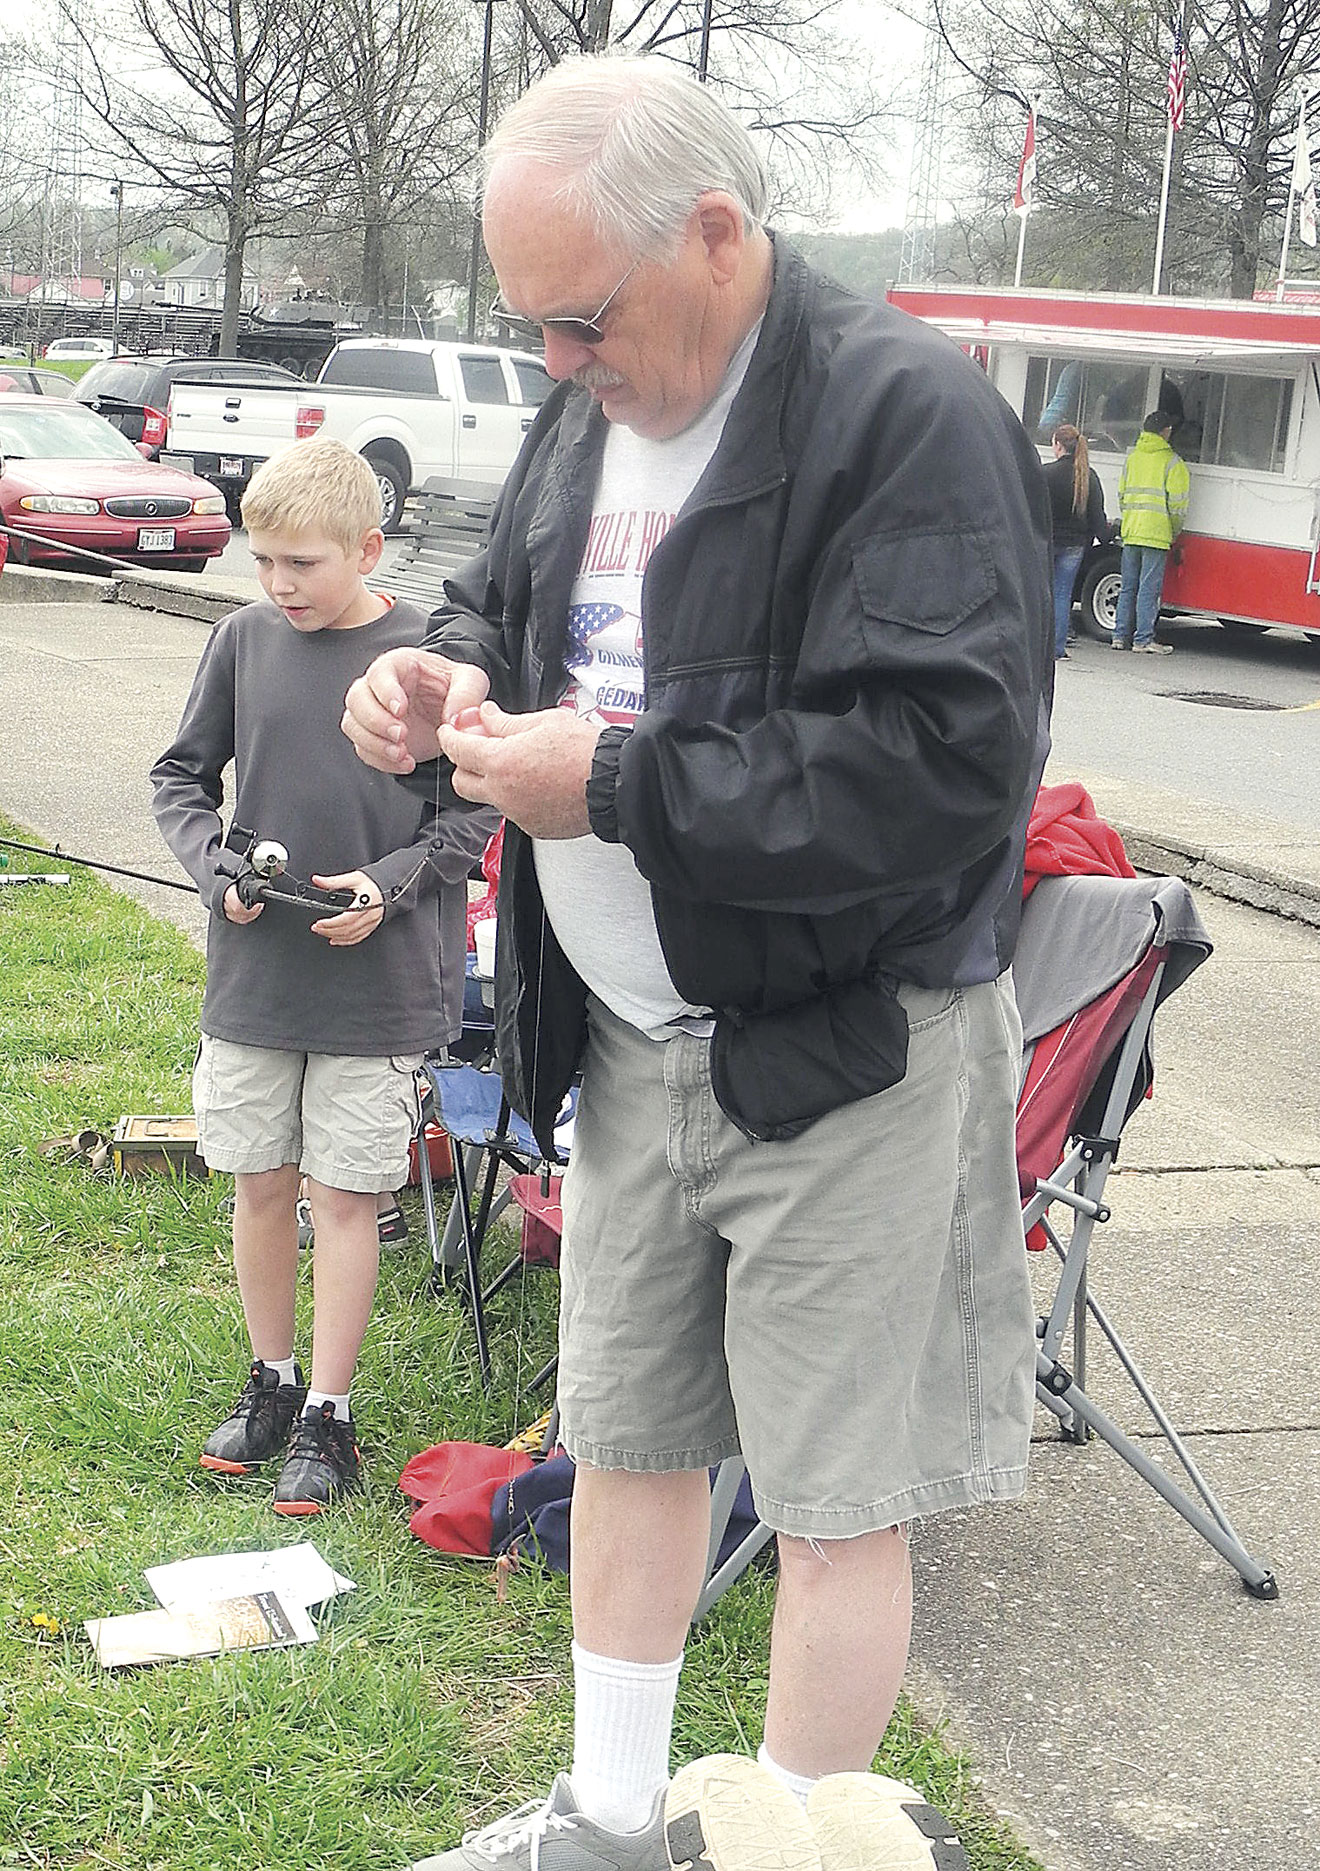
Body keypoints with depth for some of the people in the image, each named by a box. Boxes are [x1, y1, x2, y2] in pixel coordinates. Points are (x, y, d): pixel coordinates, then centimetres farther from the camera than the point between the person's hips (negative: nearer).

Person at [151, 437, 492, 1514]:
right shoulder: (246, 640, 1)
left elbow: (473, 812, -1)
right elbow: (180, 777, 10)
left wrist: (389, 883, -15)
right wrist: (220, 870, -6)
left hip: (377, 982, -3)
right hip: (251, 974, 3)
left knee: (345, 1196, 4)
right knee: (261, 1184, 13)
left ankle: (327, 1417, 16)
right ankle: (272, 1382, 31)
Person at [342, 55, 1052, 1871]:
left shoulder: (908, 412, -18)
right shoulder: (587, 417, 8)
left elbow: (947, 763, -27)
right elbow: (507, 602, 24)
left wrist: (613, 787, -25)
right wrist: (448, 676, -1)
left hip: (844, 1055, -8)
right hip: (631, 1042, 8)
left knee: (837, 1493, 5)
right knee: (626, 1440, 18)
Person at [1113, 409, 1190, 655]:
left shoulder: (1131, 457, 12)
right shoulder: (1172, 462, -5)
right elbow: (1177, 504, -7)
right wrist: (1174, 533, 5)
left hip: (1130, 533, 5)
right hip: (1156, 534, -5)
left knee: (1128, 587, 12)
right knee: (1149, 589, -4)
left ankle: (1121, 635, 12)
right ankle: (1144, 639, -4)